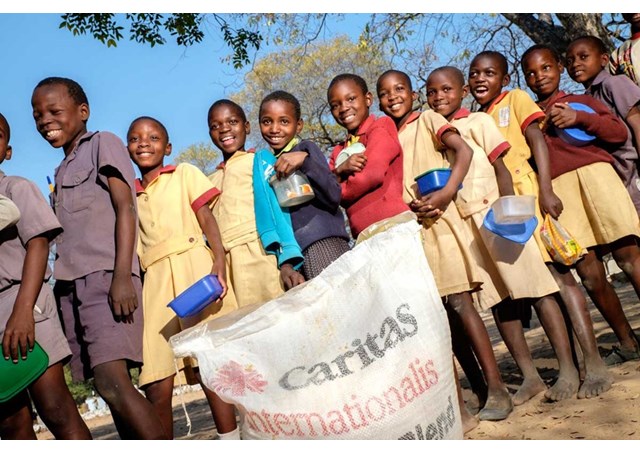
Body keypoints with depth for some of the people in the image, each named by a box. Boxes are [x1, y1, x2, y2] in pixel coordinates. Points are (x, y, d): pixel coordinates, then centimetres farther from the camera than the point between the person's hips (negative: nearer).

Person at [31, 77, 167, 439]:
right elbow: (67, 236, 20)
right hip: (72, 285, 8)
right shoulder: (63, 169, 26)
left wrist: (122, 276, -18)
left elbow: (125, 208, -6)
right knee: (110, 386, 2)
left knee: (112, 383, -20)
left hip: (104, 275, -7)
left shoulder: (103, 144, 6)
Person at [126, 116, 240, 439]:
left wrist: (219, 262, -13)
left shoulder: (184, 174, 13)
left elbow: (207, 219, 2)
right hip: (154, 280, 3)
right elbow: (132, 247, 18)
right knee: (157, 387, -3)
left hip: (192, 267, -3)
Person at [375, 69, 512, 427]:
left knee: (458, 301, -10)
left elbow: (463, 150, -10)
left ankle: (496, 387, -4)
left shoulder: (427, 119, 4)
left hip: (438, 220, -5)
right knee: (444, 310, 6)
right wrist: (409, 205, -10)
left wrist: (447, 194, -22)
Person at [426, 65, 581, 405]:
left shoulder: (478, 121, 3)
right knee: (496, 299, 4)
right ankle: (530, 376, 11)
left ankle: (568, 369, 1)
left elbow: (501, 168, -4)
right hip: (464, 223, 5)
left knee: (534, 287, -4)